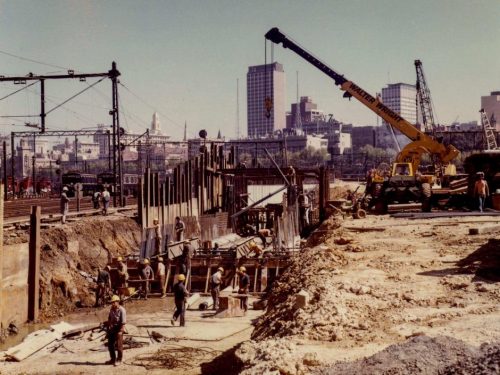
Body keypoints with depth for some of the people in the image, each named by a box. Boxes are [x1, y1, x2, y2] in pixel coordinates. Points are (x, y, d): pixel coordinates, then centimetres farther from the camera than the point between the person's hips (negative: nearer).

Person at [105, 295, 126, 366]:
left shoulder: (121, 310, -16)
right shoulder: (111, 309, 6)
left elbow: (123, 322, -19)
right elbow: (109, 319, 16)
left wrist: (121, 331, -23)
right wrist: (108, 328, 12)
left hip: (119, 328, -7)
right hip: (112, 328, 8)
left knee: (119, 345, -2)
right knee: (110, 344, 11)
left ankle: (119, 360, 10)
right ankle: (113, 359, 23)